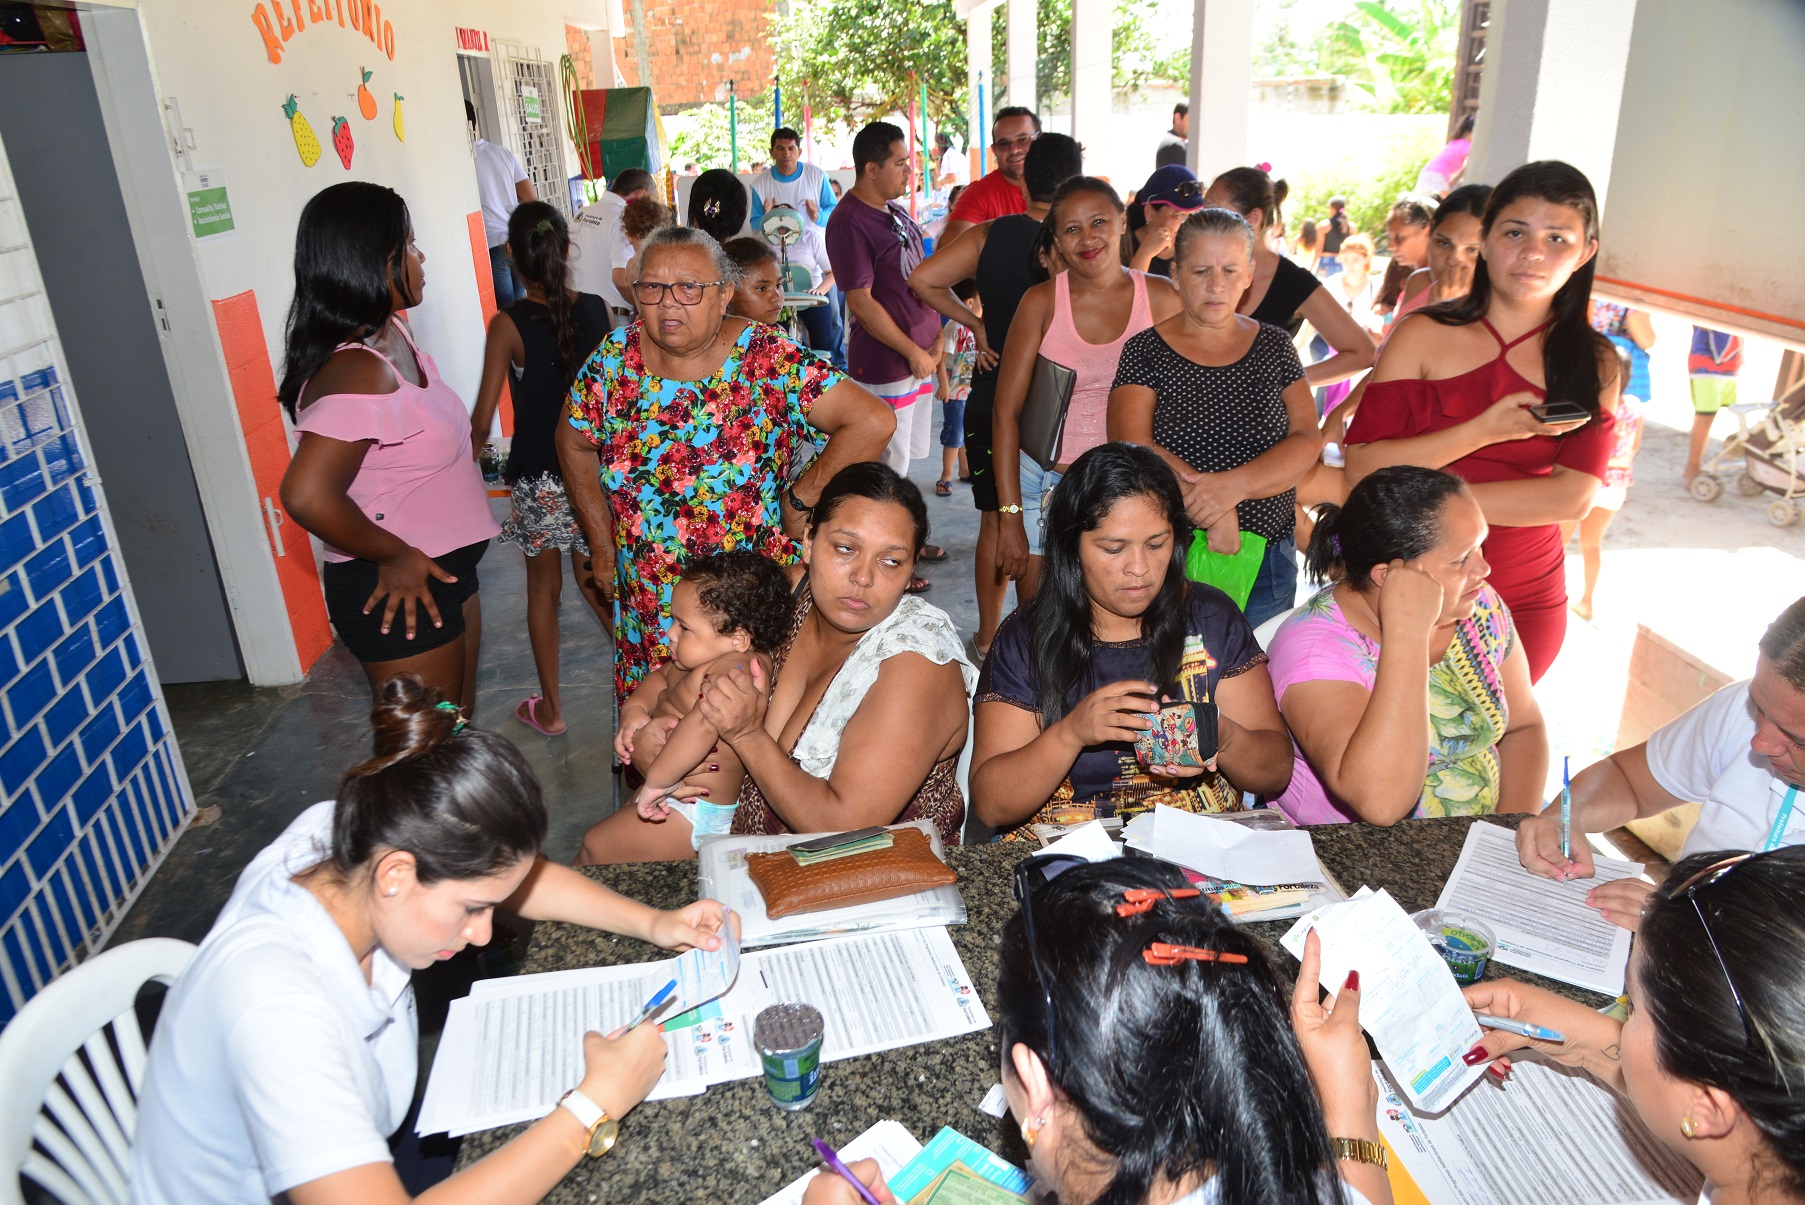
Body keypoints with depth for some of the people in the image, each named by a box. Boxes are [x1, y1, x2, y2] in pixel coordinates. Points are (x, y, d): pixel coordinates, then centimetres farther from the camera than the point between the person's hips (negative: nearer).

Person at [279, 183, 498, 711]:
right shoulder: (360, 371, -26)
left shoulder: (390, 332, 4)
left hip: (444, 569, 9)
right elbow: (306, 495, -35)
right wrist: (394, 557, -21)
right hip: (400, 591, -9)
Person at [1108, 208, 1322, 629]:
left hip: (1267, 562, 3)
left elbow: (1307, 441, -3)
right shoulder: (1145, 352, 0)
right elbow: (1131, 448, -14)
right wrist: (1212, 508, -25)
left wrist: (1233, 485, -22)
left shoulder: (1275, 347, 8)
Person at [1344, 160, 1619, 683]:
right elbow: (1362, 468, -13)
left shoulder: (1594, 362, 1)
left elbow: (1574, 497, -11)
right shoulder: (1424, 335, -5)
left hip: (1523, 601, 2)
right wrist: (1485, 431, -22)